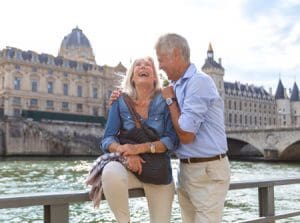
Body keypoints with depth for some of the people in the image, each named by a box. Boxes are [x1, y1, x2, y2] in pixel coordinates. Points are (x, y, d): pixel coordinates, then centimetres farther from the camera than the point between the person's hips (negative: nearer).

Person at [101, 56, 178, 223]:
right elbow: (107, 140, -5)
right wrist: (125, 151, -26)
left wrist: (140, 148, -25)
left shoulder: (164, 100, -7)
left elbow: (173, 140, -13)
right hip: (129, 167, 0)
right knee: (111, 171, -33)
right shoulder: (120, 102, -3)